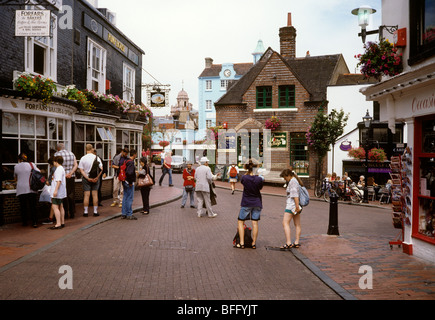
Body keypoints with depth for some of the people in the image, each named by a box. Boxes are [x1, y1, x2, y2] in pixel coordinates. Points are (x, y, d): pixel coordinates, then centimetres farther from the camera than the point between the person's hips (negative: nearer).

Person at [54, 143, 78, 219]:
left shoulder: (57, 154, -5)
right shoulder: (71, 153, 10)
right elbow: (76, 165, 1)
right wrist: (70, 173, -8)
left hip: (63, 177, -4)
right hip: (72, 177, 4)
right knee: (72, 195, 10)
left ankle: (66, 213, 6)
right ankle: (72, 213, 13)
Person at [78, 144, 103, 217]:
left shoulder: (83, 158, -4)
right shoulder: (96, 157, -4)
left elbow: (81, 170, -8)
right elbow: (101, 169, -7)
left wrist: (87, 178, -11)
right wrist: (97, 177, -9)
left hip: (86, 178, 0)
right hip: (95, 178, 0)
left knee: (86, 195, 2)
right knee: (95, 195, 4)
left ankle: (85, 212, 5)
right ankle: (95, 211, 6)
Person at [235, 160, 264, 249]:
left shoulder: (244, 178, -13)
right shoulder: (259, 179, -10)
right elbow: (260, 188, 6)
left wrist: (247, 172, 5)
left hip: (246, 203, -2)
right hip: (257, 203, 2)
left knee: (240, 222, 9)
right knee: (255, 223, 6)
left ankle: (242, 243, 3)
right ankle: (254, 243, 10)